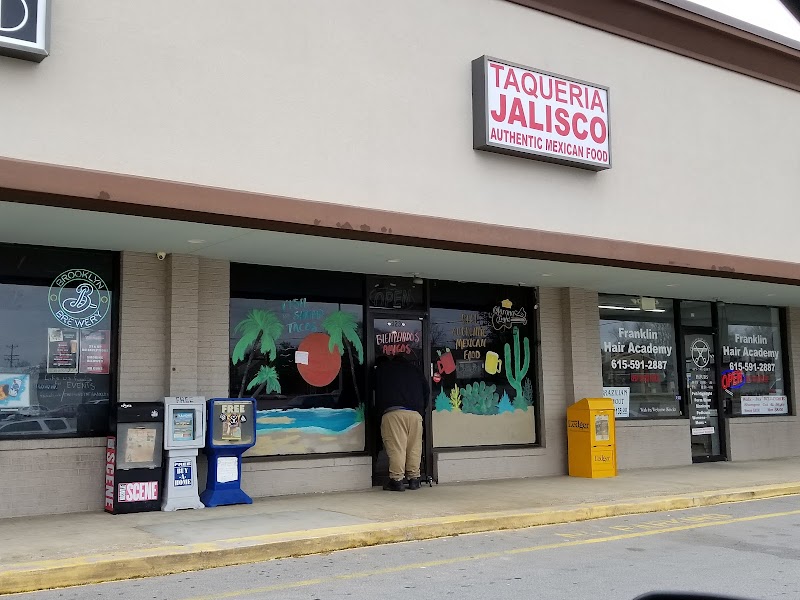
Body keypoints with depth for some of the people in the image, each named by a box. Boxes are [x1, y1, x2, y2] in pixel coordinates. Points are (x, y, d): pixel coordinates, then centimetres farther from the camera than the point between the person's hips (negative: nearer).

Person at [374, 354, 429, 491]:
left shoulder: (380, 370, 21)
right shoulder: (414, 370, 26)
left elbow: (375, 392, 18)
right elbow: (427, 391, 21)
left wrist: (379, 409, 26)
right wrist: (422, 410, 25)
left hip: (392, 412, -3)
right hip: (415, 412, 3)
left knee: (395, 447, -6)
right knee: (414, 447, 7)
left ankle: (397, 480, -9)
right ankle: (414, 479, 8)